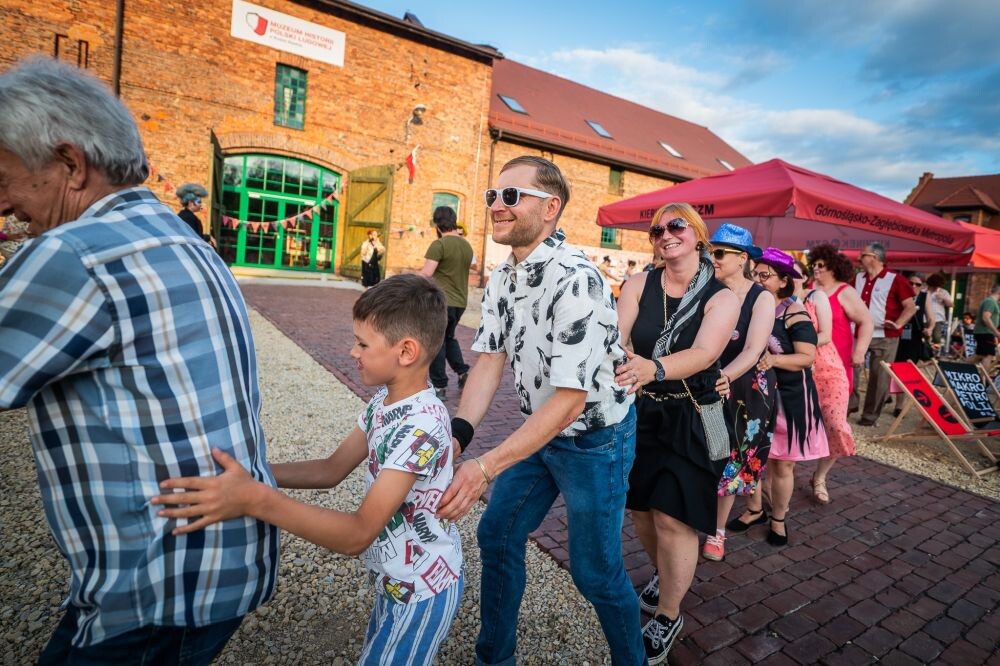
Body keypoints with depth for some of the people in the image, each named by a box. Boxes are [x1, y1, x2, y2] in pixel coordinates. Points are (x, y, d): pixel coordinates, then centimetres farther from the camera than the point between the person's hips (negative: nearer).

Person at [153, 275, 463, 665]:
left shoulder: (422, 426, -33)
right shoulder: (384, 401, -3)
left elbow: (358, 535, -36)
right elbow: (332, 470, 1)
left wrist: (256, 499, -44)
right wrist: (254, 472, -9)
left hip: (421, 593, -8)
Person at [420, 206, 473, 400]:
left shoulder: (439, 244, -13)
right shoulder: (467, 245, 9)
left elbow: (427, 273, -21)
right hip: (461, 301, 7)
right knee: (448, 337, 25)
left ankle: (439, 386, 8)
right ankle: (462, 371, 13)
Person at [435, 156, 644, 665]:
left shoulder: (575, 280, -29)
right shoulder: (501, 278, -3)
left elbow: (569, 401, -31)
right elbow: (490, 360, -5)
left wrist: (486, 467, -35)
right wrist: (458, 431, -20)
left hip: (595, 438, -7)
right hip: (540, 429, 8)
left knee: (594, 569, 8)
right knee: (497, 535, 16)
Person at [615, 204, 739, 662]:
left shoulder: (722, 298, -9)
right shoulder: (639, 285, -4)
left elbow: (704, 354, -26)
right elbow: (615, 338, -17)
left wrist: (653, 369, -46)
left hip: (692, 421, -3)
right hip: (640, 414, 3)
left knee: (674, 519, 0)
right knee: (640, 508, 17)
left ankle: (668, 616, 26)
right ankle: (664, 573, 48)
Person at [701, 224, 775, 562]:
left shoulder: (762, 297, -9)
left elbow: (752, 351, -21)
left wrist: (723, 377, -37)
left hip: (746, 389, -1)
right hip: (709, 387, 2)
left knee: (728, 460, 10)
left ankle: (718, 531, 28)